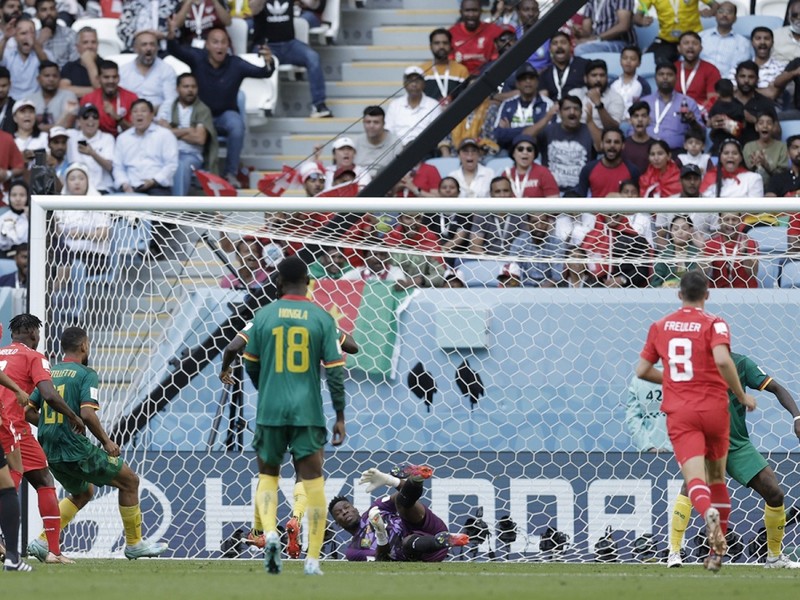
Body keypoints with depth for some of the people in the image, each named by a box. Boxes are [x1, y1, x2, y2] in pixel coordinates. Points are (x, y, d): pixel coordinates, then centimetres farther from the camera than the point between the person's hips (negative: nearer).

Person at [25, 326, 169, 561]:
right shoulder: (86, 375, -10)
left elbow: (29, 411, 10)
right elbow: (87, 413, -22)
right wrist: (106, 441, -9)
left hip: (51, 453, 8)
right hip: (76, 450, -8)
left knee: (83, 493, 30)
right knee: (129, 480, 9)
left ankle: (42, 542, 17)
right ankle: (134, 544, 15)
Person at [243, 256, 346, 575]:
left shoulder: (263, 316, 1)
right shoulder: (322, 318, -2)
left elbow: (251, 365, 10)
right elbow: (335, 369, -4)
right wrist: (340, 416, 3)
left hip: (270, 410, 1)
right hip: (308, 412, -1)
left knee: (267, 477, 14)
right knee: (313, 481, 5)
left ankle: (270, 533, -12)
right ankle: (313, 559, 2)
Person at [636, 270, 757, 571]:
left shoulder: (660, 326, 10)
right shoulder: (713, 324, -3)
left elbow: (642, 370, 14)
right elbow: (722, 359, -21)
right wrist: (742, 396, -8)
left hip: (679, 413, 1)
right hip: (713, 408, -1)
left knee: (695, 479, -12)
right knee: (717, 477, 17)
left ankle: (708, 512, -48)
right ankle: (717, 551, 16)